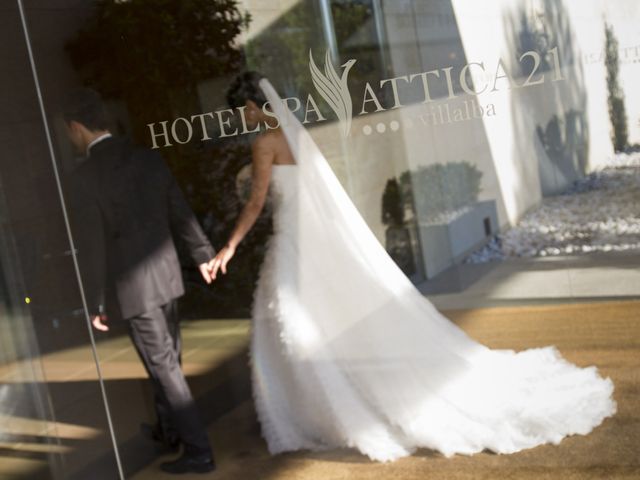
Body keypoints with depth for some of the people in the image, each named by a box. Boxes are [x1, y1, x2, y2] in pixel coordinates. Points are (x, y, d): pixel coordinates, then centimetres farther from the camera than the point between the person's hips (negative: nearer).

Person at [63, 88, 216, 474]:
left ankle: (198, 450, 7)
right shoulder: (148, 157, 1)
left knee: (164, 367, 1)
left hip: (133, 287, -7)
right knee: (168, 358, 20)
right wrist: (203, 253, 22)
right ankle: (169, 430, 39)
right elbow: (180, 211, 9)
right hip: (167, 274, 7)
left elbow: (91, 247, -14)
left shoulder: (86, 175, -16)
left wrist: (96, 304, -5)